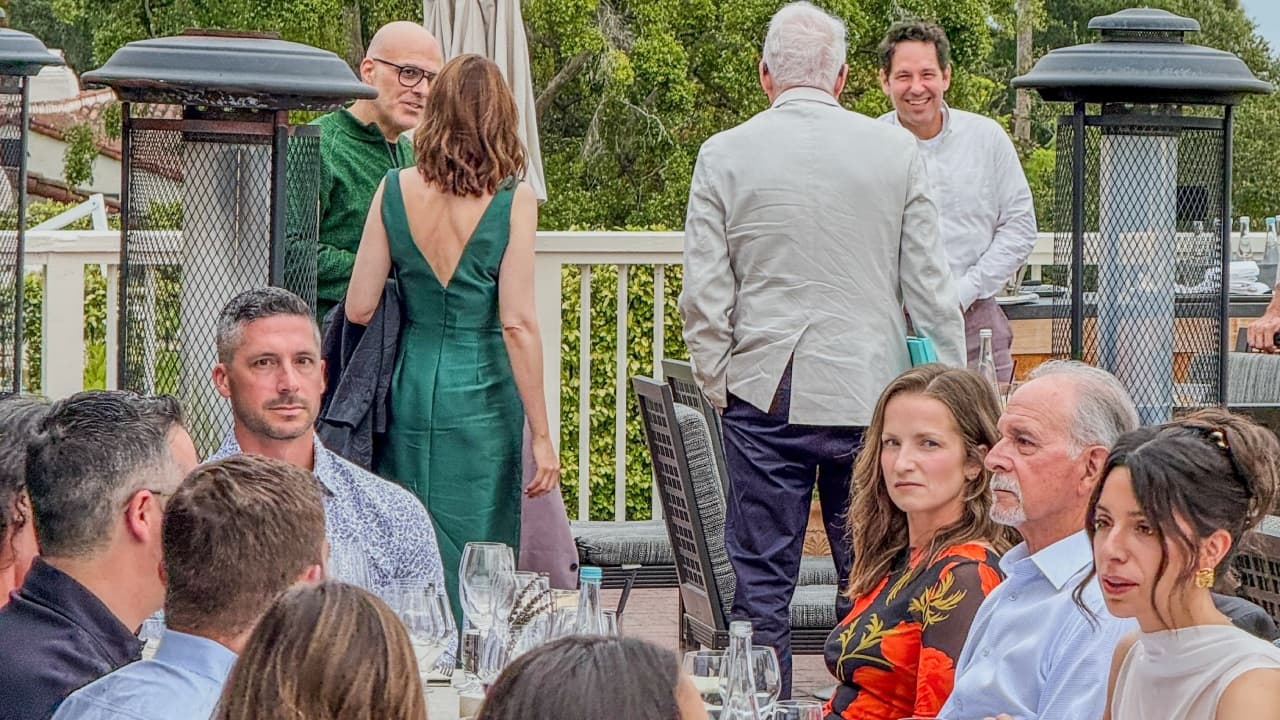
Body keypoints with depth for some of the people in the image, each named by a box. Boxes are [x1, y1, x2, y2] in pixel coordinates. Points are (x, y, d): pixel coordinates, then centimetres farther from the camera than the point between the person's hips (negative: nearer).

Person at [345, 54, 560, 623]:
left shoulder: (395, 190, -1)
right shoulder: (513, 202, -9)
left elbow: (359, 309, 0)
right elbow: (517, 324, -13)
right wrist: (541, 436, -9)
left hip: (410, 388, 3)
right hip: (482, 399, -3)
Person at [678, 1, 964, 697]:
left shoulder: (723, 155, -1)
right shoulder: (896, 151, 0)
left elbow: (704, 294, -2)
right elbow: (929, 286, 2)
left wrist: (718, 386, 9)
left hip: (764, 396, 0)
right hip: (871, 395, 0)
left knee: (760, 584, 5)